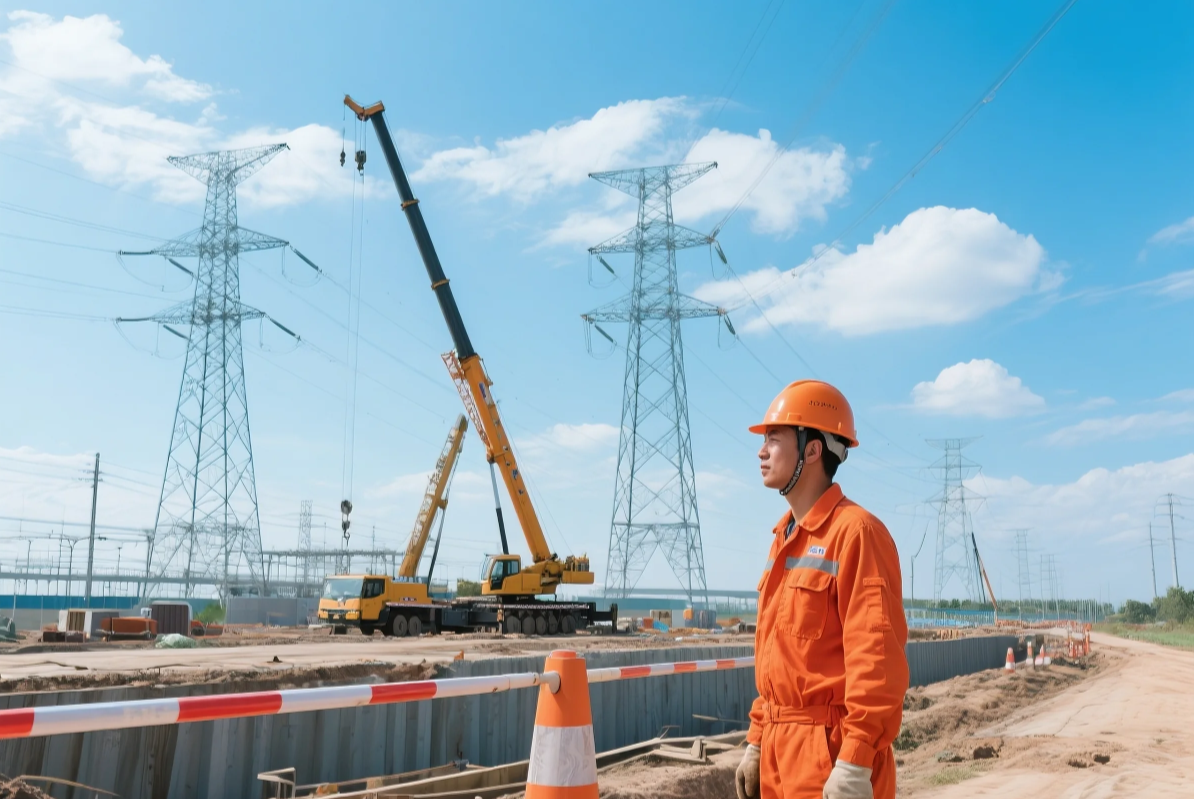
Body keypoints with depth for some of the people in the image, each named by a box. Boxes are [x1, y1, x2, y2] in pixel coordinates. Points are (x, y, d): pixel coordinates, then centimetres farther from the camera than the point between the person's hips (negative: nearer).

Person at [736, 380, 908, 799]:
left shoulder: (855, 532, -14)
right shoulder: (784, 540, 14)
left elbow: (877, 658, -20)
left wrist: (855, 763, -23)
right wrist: (757, 741, 16)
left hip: (830, 749, -8)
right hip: (781, 749, 8)